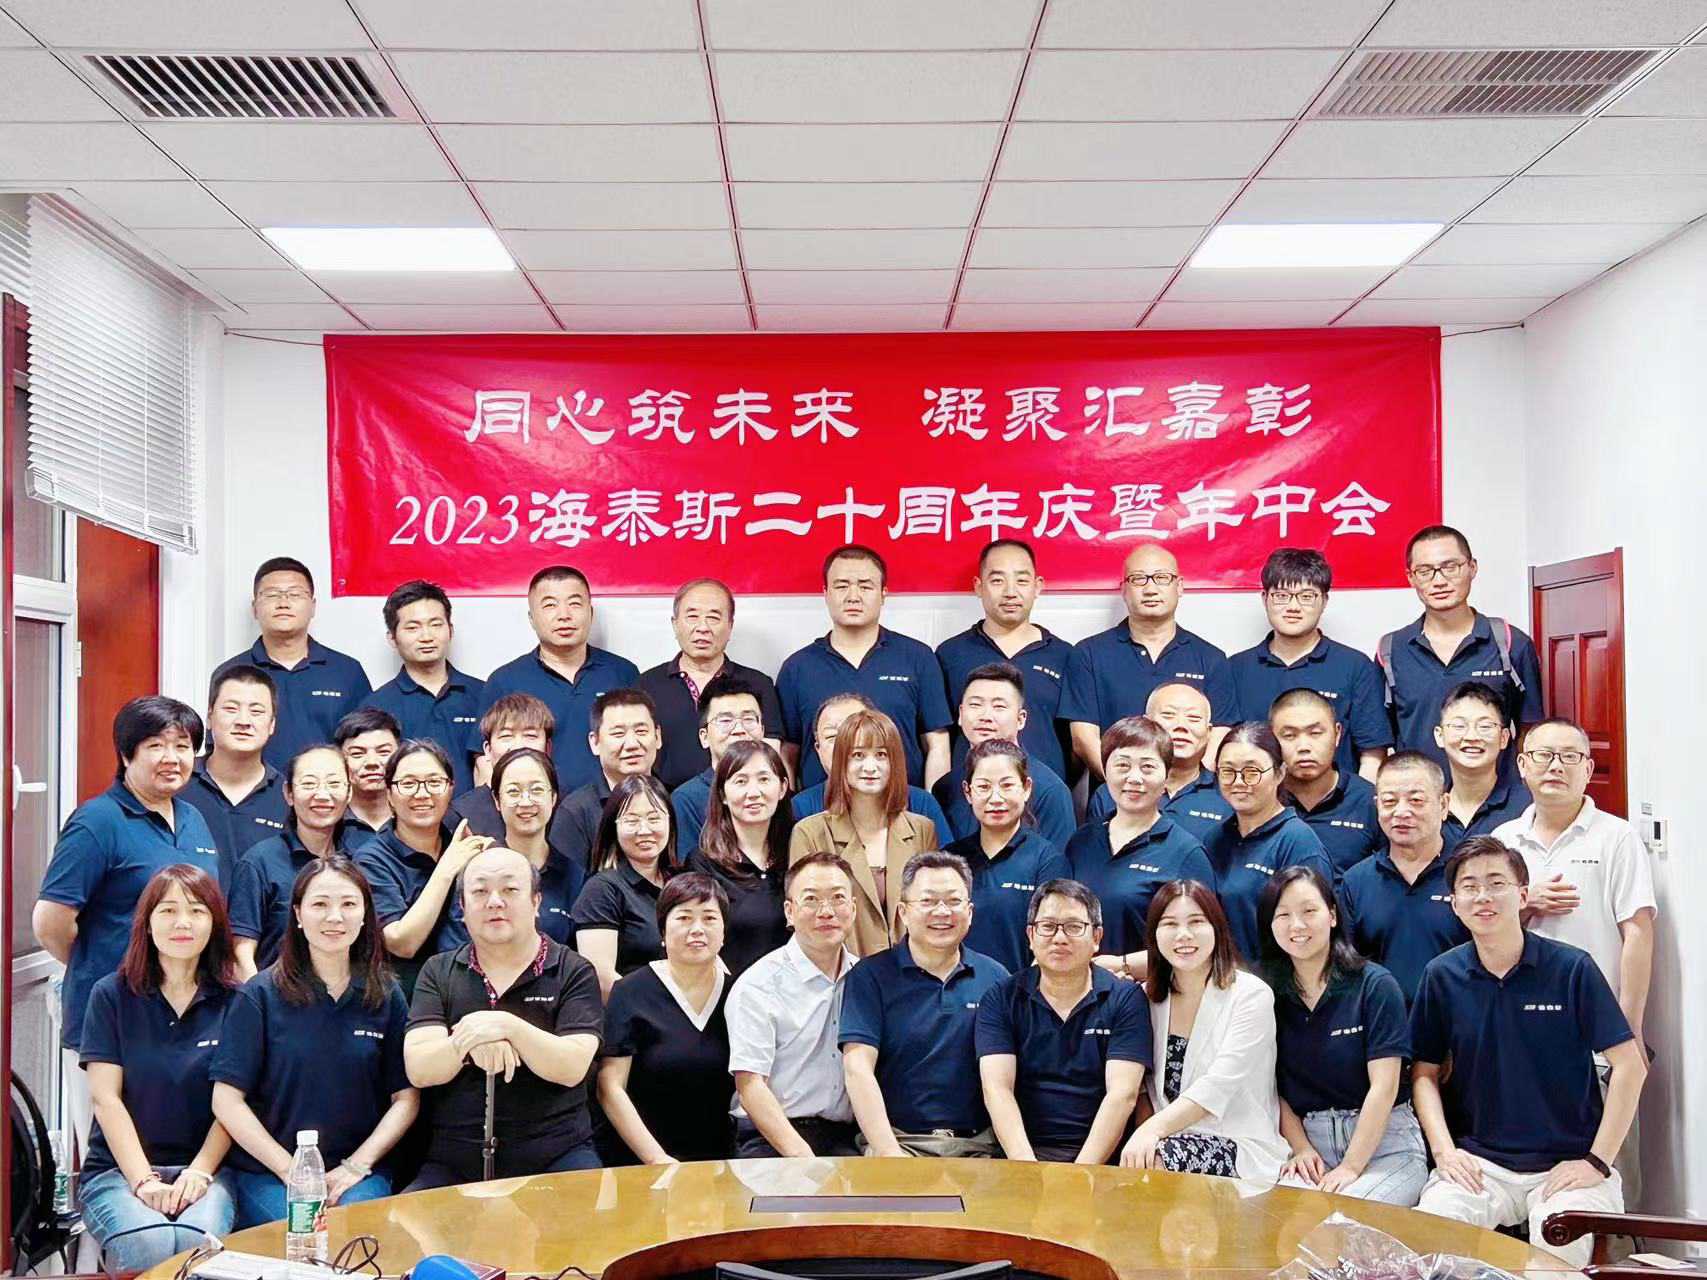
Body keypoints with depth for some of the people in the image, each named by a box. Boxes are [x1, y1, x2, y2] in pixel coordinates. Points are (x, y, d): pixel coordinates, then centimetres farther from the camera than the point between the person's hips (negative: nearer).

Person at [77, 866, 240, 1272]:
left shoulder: (232, 1001, 6)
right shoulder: (111, 995, 5)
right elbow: (107, 1098, -1)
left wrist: (199, 1172, -12)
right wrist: (143, 1181, -12)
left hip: (204, 1168, 0)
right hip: (118, 1169, 0)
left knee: (199, 1242, -33)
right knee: (150, 1247, -33)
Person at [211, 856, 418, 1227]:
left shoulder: (386, 995, 6)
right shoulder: (261, 994, -1)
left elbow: (406, 1099, 6)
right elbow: (227, 1101, -5)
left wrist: (356, 1166, -7)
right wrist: (294, 1172, -11)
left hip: (358, 1168, 2)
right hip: (267, 1173, -1)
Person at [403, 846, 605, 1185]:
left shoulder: (574, 972, 3)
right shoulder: (439, 972, 10)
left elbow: (572, 1068, -10)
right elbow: (419, 1070, -2)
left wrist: (509, 1027, -23)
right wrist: (468, 1043, -21)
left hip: (556, 1155, -2)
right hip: (455, 1162, 2)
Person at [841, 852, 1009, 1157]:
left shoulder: (994, 977, 12)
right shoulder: (871, 976, 2)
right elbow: (857, 1069, -8)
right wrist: (890, 1154, -17)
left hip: (980, 1143, 3)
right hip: (900, 1140, -3)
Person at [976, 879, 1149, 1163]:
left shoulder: (1125, 999, 5)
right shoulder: (1000, 999, 8)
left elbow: (1123, 1094, -5)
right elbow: (997, 1089, -3)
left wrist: (1082, 1173, -17)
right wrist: (1027, 1168, -18)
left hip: (1100, 1156, -1)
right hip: (1022, 1153, 1)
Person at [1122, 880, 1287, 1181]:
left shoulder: (1252, 995, -5)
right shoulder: (1149, 997, 11)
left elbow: (1219, 1085, -18)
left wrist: (1155, 1128, -30)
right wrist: (1144, 1133, -11)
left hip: (1244, 1151, -4)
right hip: (1173, 1139, 4)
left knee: (1157, 1161, -33)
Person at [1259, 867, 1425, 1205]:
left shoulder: (1375, 985, -5)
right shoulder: (1270, 995, 6)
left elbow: (1384, 1086, -11)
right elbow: (1274, 1086, 6)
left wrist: (1351, 1167, -16)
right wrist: (1301, 1148, -10)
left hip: (1384, 1144, -2)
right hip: (1310, 1142, 2)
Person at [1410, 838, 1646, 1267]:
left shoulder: (1572, 968, -5)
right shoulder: (1441, 976, 3)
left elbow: (1630, 1065, -5)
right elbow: (1425, 1072, 10)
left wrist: (1597, 1162, -9)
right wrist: (1444, 1149, -4)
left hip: (1566, 1163, -2)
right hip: (1479, 1163, 2)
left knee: (1558, 1248, -30)